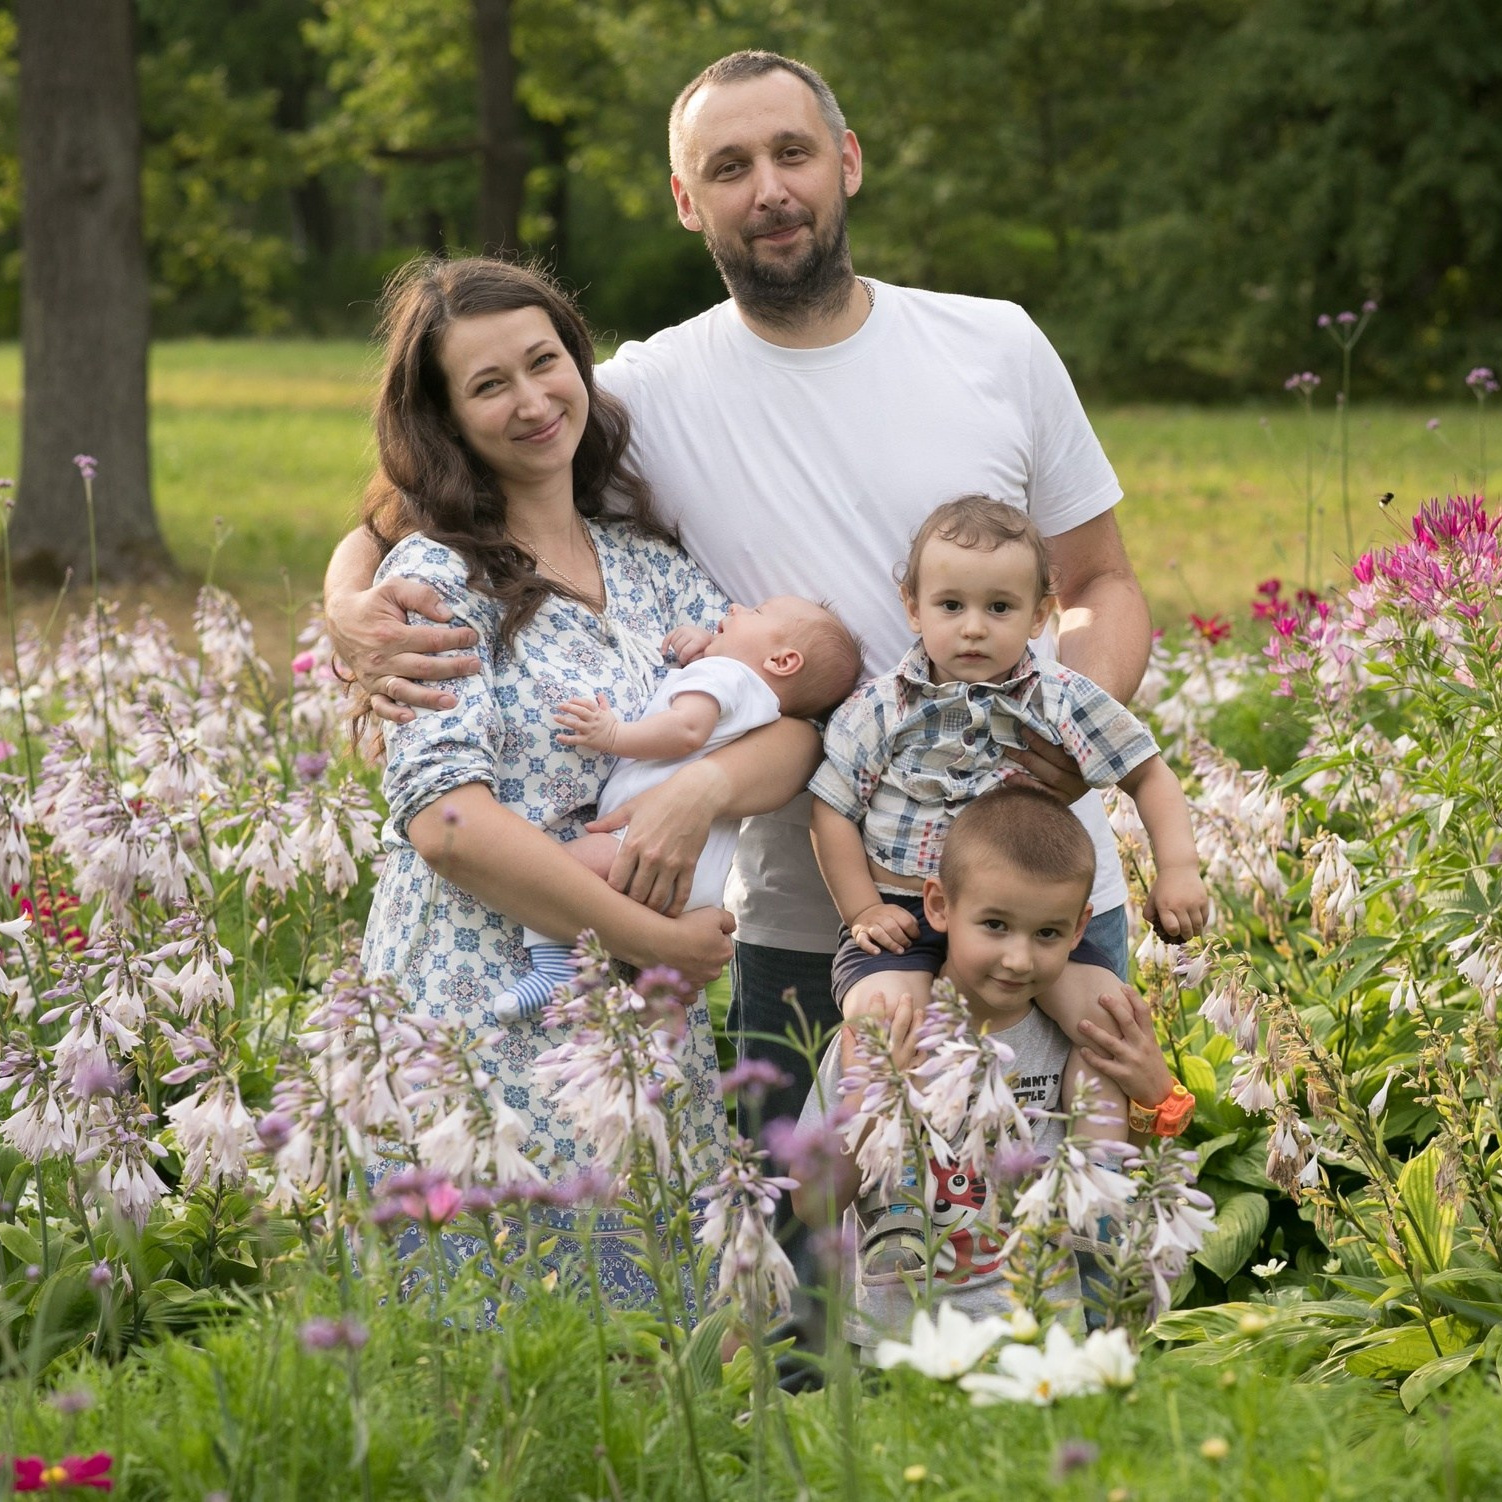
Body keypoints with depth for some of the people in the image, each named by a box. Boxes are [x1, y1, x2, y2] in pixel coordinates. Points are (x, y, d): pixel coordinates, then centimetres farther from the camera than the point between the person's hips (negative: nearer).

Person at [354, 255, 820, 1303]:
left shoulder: (647, 560, 12)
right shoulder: (437, 576, -6)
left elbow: (794, 725, 3)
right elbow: (446, 818, -18)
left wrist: (701, 788, -19)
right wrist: (658, 939, -17)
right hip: (486, 1032, -5)